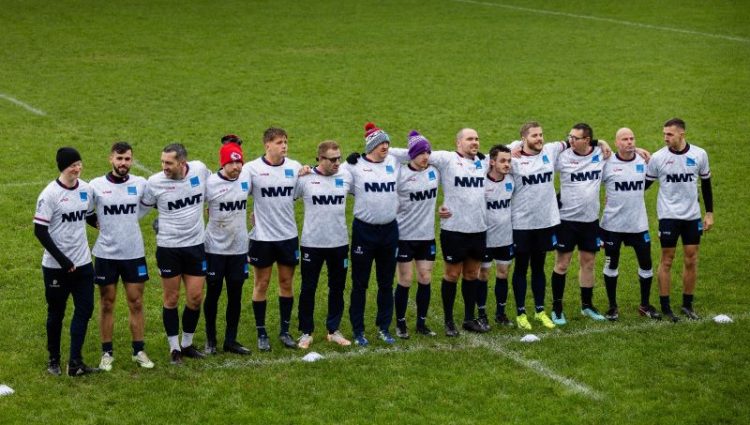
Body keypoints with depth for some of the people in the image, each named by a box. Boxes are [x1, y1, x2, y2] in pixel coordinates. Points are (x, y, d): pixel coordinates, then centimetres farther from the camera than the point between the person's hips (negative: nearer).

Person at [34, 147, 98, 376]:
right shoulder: (50, 194, -14)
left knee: (85, 309, 0)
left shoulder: (86, 189, 2)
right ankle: (53, 360, 24)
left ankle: (75, 363, 6)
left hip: (82, 263, 5)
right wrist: (62, 259, -18)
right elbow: (39, 230, -14)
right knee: (56, 313, 8)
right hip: (56, 267, -5)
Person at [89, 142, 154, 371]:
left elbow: (148, 204, 15)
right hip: (106, 254, -1)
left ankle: (139, 351, 16)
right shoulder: (96, 186, -7)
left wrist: (128, 220, 8)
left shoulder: (141, 184, -2)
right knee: (107, 304, 6)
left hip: (134, 253, 1)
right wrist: (102, 224, -4)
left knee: (136, 303, 6)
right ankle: (107, 352, 16)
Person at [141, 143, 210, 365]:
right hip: (168, 247, -2)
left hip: (195, 244, 2)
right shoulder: (155, 182, -12)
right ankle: (174, 348, 17)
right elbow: (142, 206, 4)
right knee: (171, 299, 5)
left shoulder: (200, 170, -7)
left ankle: (187, 344, 24)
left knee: (195, 298, 6)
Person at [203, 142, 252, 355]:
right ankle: (210, 340, 20)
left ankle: (230, 341, 18)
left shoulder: (247, 177, -2)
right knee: (213, 294, 6)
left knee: (235, 296, 8)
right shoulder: (210, 183, -13)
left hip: (239, 247, 4)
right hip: (215, 248, -3)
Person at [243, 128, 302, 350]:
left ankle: (285, 331, 21)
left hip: (289, 234, 3)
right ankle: (261, 334, 16)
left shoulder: (295, 167, 1)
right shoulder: (252, 168, -9)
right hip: (262, 236, -3)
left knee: (286, 283, 10)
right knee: (261, 284, 6)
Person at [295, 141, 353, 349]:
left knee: (337, 288, 11)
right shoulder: (305, 178, -7)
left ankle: (334, 330, 23)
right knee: (308, 288, 5)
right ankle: (306, 333, 15)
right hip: (312, 243, -3)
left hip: (339, 243, 3)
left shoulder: (346, 176, 0)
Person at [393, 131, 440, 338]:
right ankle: (400, 324, 13)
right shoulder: (400, 174, -10)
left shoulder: (434, 171, 3)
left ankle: (421, 323, 17)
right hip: (405, 235, -4)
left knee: (425, 279, 7)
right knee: (405, 281, 2)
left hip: (427, 235, 4)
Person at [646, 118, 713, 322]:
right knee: (667, 261, 1)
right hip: (668, 215, -2)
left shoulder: (699, 155, -3)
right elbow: (644, 184, 2)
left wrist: (709, 213, 8)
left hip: (692, 215, 2)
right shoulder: (658, 157, -8)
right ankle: (665, 307, 9)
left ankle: (687, 304, 17)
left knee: (691, 260, 5)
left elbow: (706, 184, 9)